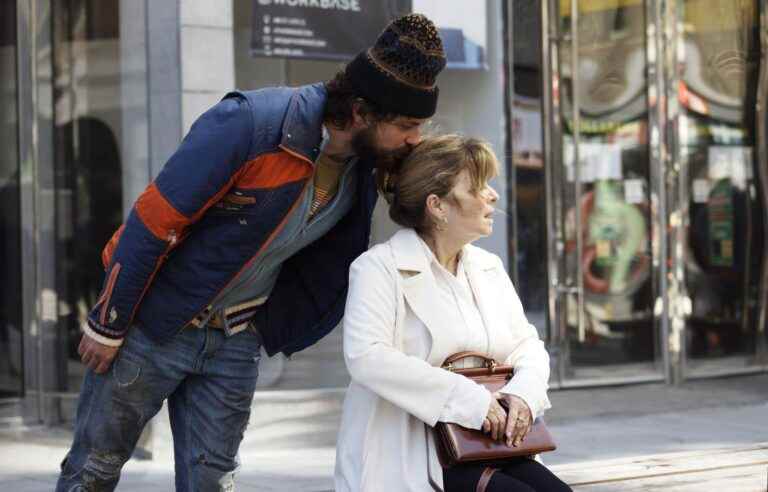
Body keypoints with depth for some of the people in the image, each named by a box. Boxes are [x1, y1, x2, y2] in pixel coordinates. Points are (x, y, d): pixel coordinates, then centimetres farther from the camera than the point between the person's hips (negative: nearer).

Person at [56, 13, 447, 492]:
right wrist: (107, 324, -15)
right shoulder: (250, 124, -27)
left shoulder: (363, 172, -6)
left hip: (235, 342, 5)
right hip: (151, 325, -5)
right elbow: (153, 219, -21)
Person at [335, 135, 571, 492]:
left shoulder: (488, 268, 16)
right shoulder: (379, 268, -6)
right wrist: (469, 399, -22)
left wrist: (524, 393, -9)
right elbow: (366, 357, -20)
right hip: (408, 460, -6)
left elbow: (527, 344, 16)